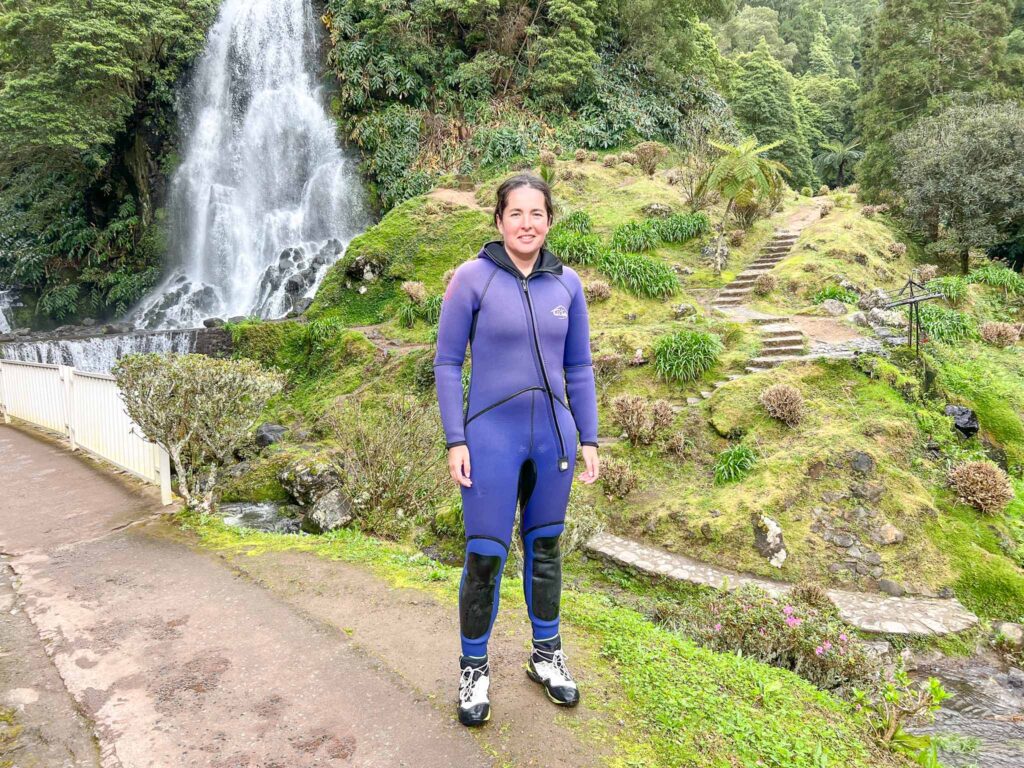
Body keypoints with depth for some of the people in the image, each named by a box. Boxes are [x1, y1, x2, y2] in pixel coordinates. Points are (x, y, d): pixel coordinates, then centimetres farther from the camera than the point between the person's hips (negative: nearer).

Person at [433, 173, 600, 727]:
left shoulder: (566, 283, 4)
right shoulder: (472, 277, -7)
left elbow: (578, 367, 9)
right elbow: (447, 362, -5)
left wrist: (588, 439, 6)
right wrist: (455, 440, -10)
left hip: (552, 436, 4)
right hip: (492, 438, -3)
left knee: (544, 546, 16)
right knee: (485, 556, 2)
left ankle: (546, 655, 35)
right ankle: (474, 669, 24)